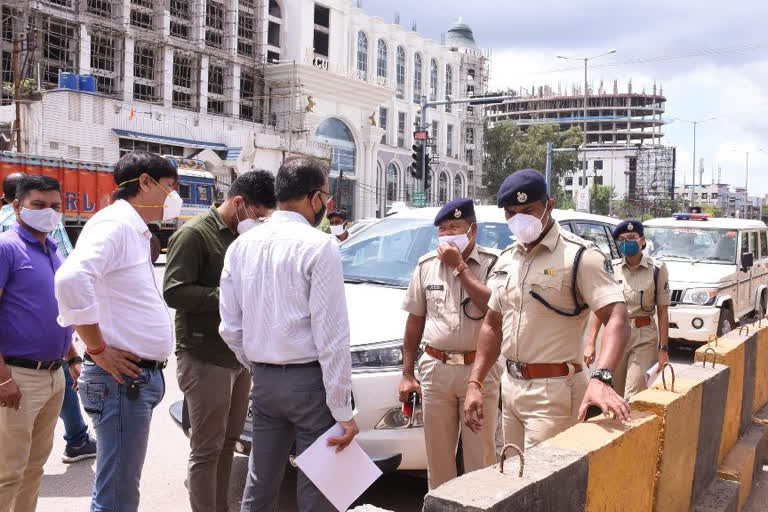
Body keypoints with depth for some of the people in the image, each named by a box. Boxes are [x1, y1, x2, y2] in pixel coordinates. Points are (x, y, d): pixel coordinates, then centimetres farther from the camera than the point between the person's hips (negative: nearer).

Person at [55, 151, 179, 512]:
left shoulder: (134, 230, 17)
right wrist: (99, 351, -22)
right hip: (122, 378, -10)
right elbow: (71, 279, -30)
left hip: (139, 378, 10)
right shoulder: (115, 223, -13)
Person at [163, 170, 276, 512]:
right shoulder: (194, 234, -13)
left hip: (240, 355, 8)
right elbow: (173, 292, -19)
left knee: (228, 441, 17)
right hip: (205, 359, -8)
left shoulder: (243, 236, 12)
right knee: (207, 448, 2)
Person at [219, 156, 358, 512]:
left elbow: (231, 327, 6)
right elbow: (331, 336, -16)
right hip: (310, 381, -6)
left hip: (263, 381, 6)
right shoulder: (319, 246, -14)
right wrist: (343, 411, -13)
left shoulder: (241, 245, 4)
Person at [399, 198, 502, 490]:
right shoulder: (427, 265, 8)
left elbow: (494, 307, -20)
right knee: (438, 455, 11)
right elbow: (415, 320, 11)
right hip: (435, 369, 3)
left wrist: (460, 266, -15)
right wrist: (407, 373, 9)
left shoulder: (493, 263, -3)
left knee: (480, 455, 5)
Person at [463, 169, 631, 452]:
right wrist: (474, 383, 7)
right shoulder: (506, 259, 11)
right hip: (511, 386, 7)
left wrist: (601, 378, -38)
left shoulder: (580, 256, -11)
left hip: (553, 392, -7)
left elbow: (617, 319, -22)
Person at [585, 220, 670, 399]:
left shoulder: (657, 269, -4)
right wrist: (591, 343, -1)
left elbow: (663, 312, -2)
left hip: (644, 338, -3)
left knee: (634, 399, -8)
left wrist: (663, 349, -6)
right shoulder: (612, 269, 2)